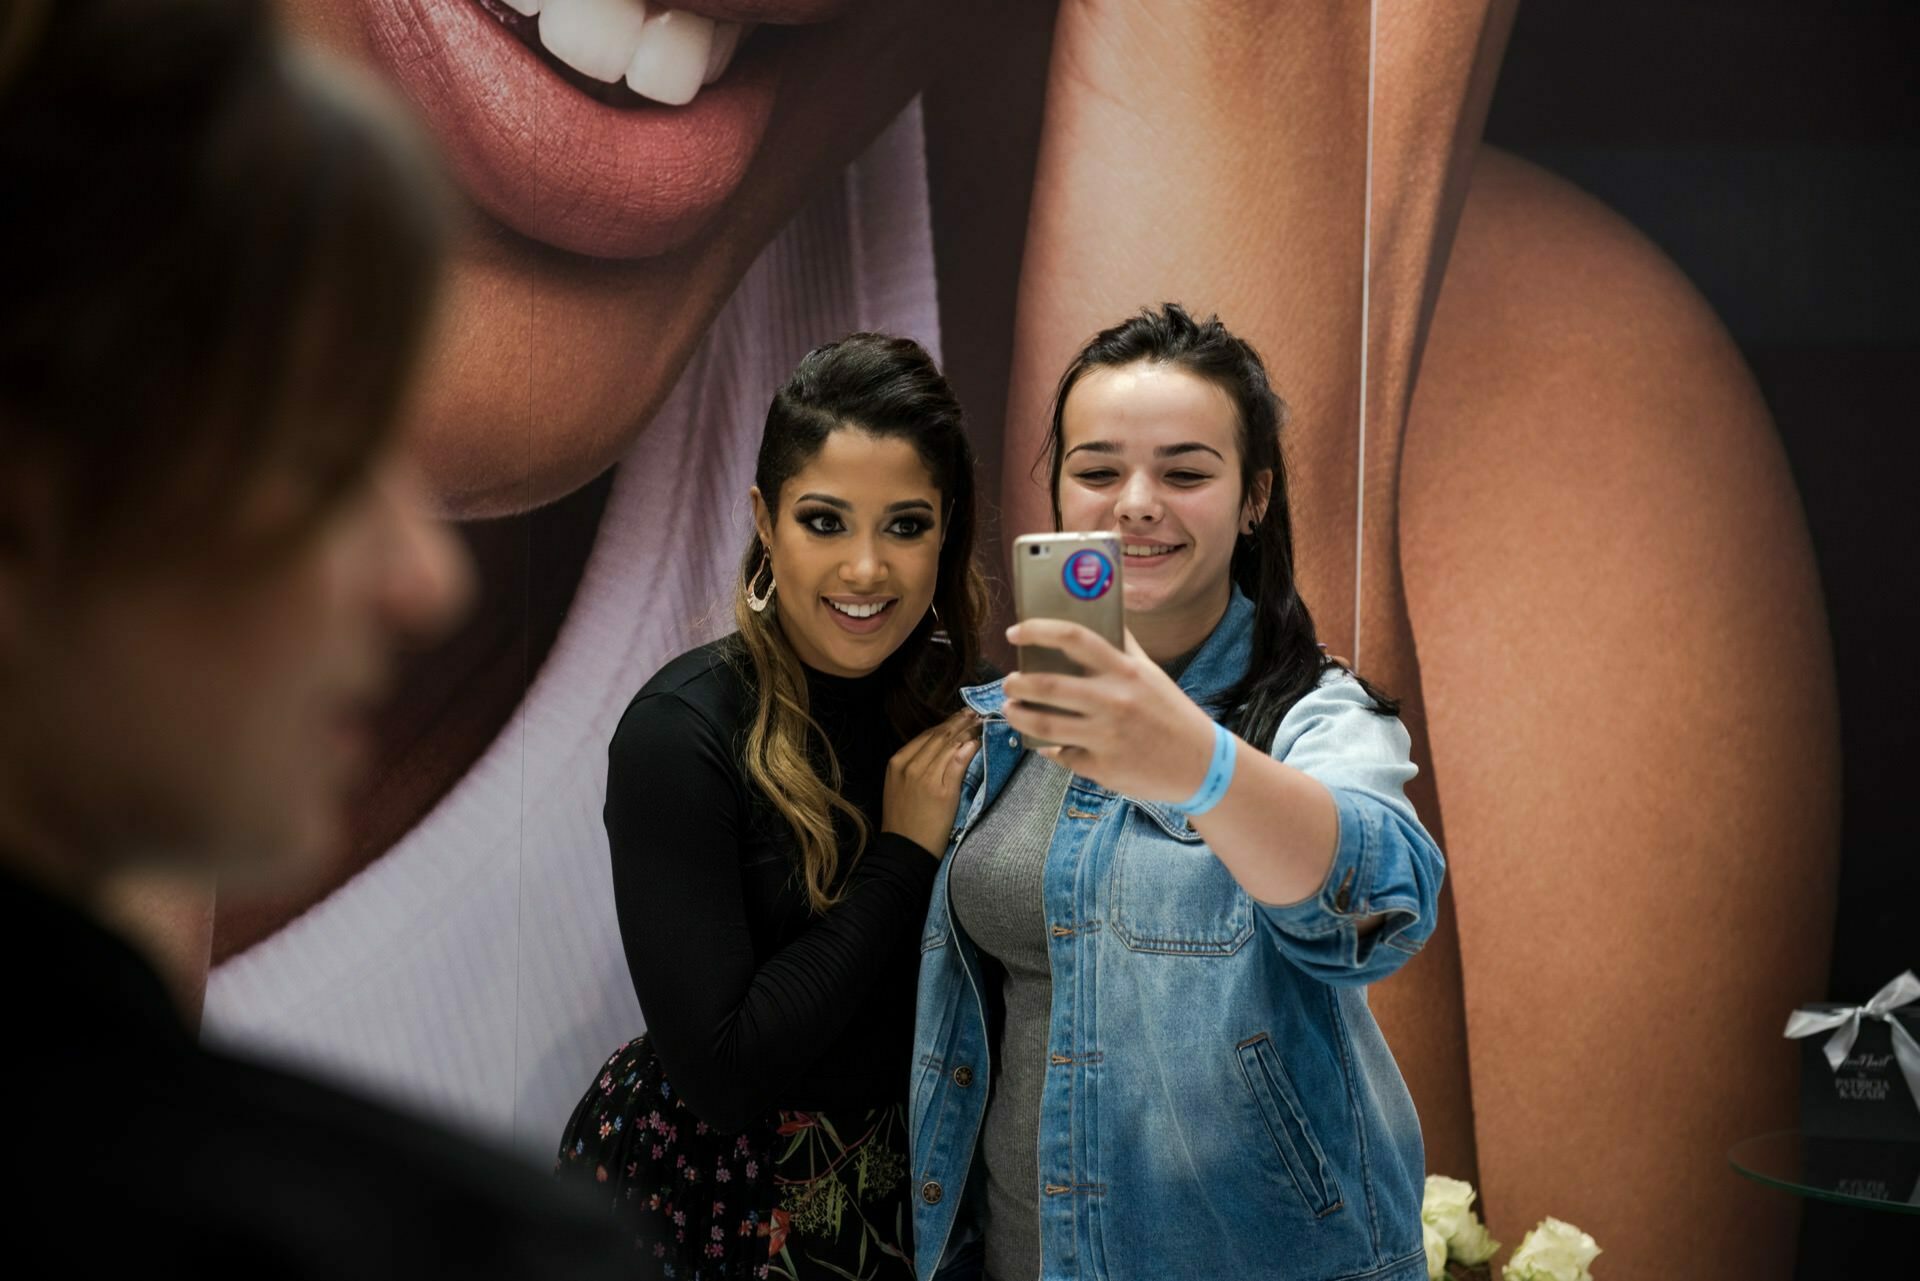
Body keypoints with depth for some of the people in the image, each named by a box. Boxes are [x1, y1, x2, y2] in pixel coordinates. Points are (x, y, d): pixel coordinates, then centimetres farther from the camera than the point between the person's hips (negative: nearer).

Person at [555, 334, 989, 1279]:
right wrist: (904, 855, -22)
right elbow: (721, 1070, -25)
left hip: (893, 1184, 5)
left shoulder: (952, 706, -4)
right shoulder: (682, 731, -20)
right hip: (702, 1194, -5)